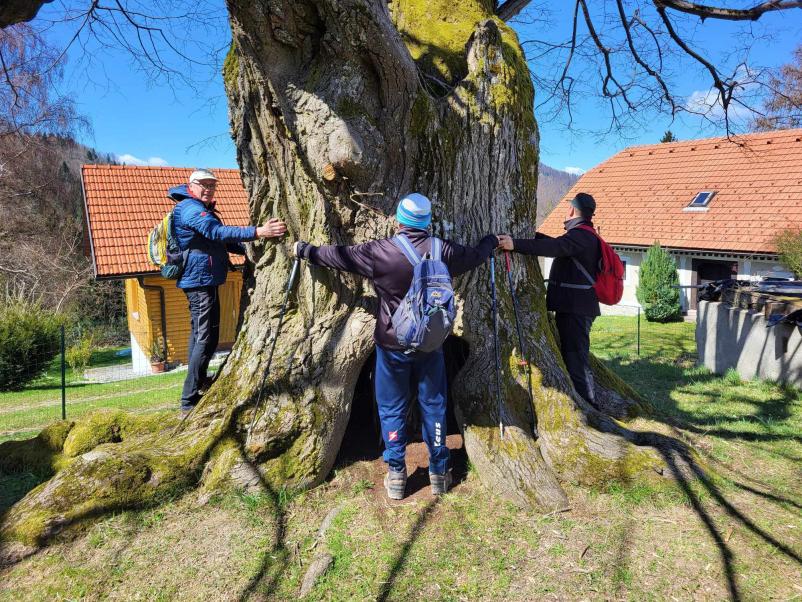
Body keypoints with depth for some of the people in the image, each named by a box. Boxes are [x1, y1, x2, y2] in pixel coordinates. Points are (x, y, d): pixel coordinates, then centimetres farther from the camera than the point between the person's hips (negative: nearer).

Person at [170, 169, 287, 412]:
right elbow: (218, 232, -30)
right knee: (206, 339, -12)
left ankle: (197, 387, 31)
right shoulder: (190, 208, -15)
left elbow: (217, 239, 25)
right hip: (201, 281, -11)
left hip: (202, 282, 11)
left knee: (199, 335, 18)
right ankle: (190, 400, -8)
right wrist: (258, 232, -39)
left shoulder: (202, 209, 19)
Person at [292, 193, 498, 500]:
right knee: (433, 406, 15)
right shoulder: (442, 250, -6)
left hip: (392, 345, -2)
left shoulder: (379, 252, -13)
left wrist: (304, 250, 16)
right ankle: (439, 472, 25)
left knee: (392, 409, 13)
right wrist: (492, 240, 36)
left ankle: (396, 475, 19)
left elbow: (338, 255, -1)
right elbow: (476, 254, 13)